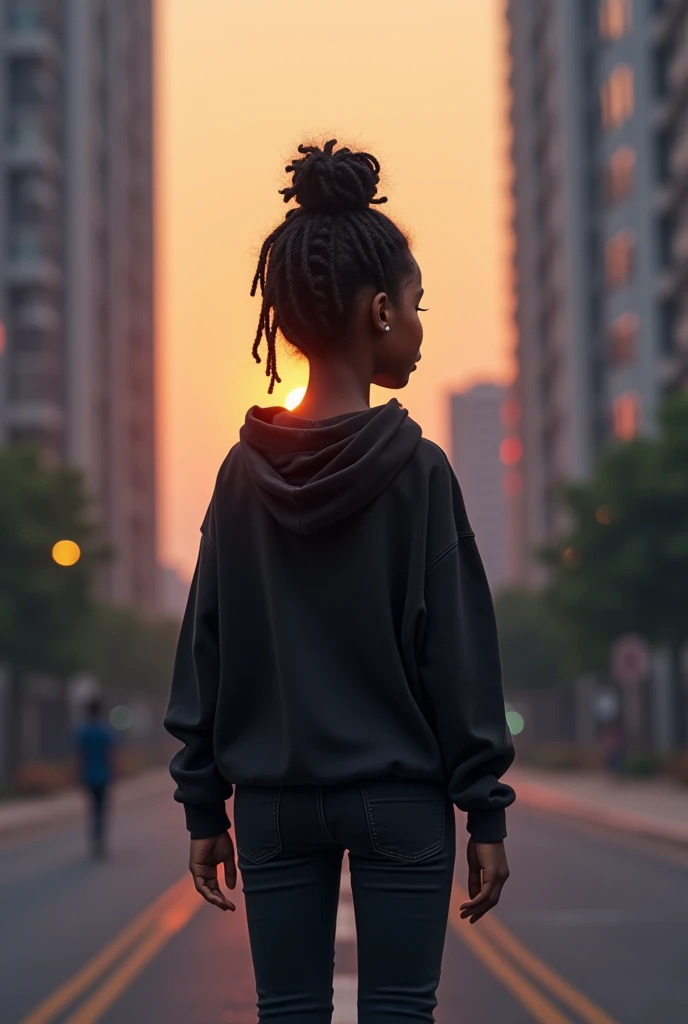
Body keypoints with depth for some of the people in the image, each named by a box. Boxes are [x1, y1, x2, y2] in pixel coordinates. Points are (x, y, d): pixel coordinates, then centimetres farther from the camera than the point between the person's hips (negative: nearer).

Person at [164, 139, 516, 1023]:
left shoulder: (244, 473, 1)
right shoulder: (416, 469, -9)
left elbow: (205, 652, 4)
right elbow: (457, 653, -8)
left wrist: (204, 806, 10)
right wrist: (485, 811, -2)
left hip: (273, 800, 3)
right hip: (400, 798, -3)